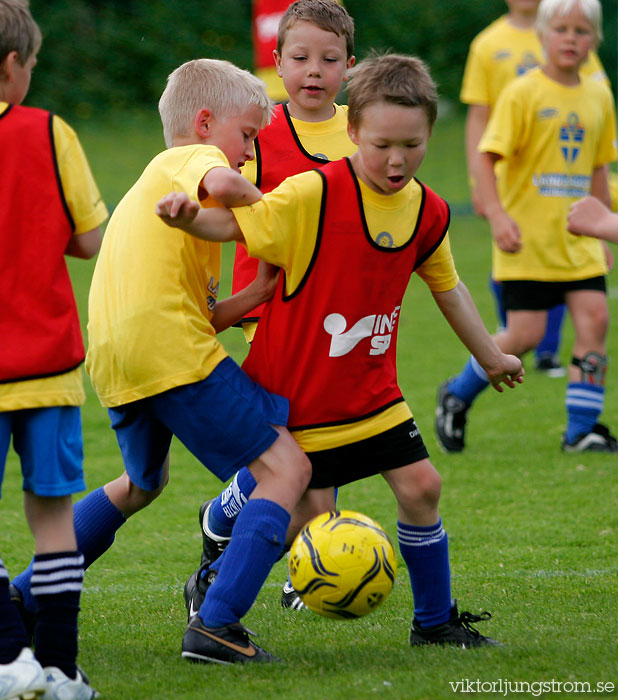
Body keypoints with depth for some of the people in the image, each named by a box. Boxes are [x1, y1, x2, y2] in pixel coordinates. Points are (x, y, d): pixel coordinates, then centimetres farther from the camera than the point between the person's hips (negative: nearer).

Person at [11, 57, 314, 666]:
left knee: (143, 481, 34)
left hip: (114, 359, 9)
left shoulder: (153, 186, 30)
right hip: (173, 355, -9)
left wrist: (256, 294, 11)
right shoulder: (191, 158, 3)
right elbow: (218, 186, -26)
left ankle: (23, 595, 34)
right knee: (285, 468, -5)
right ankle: (216, 626, -16)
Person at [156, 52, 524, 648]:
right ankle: (217, 583, 21)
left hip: (371, 390, 5)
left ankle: (435, 621, 15)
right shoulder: (314, 195, -21)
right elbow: (237, 223, -19)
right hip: (297, 389, -5)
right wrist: (190, 217, -41)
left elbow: (446, 285, 16)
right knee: (309, 517, -4)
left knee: (420, 486, -2)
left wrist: (490, 355, 26)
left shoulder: (428, 212, -1)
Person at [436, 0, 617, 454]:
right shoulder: (523, 94, -9)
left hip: (577, 240, 5)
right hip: (527, 239, -5)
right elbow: (487, 155, -11)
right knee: (525, 334, -6)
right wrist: (497, 214, -22)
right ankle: (457, 396, 19)